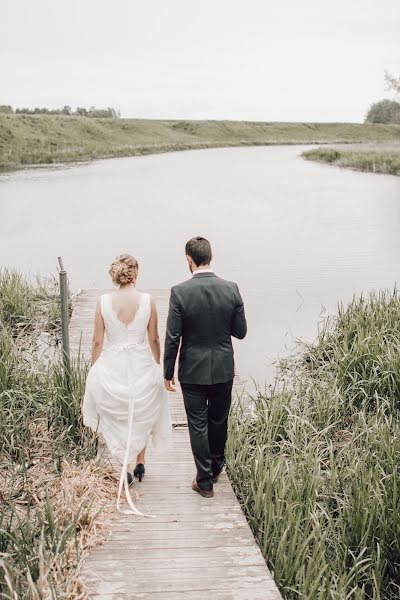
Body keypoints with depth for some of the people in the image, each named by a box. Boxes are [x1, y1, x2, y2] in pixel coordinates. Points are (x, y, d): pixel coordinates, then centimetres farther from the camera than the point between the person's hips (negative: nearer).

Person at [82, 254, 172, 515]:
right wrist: (157, 367, 12)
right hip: (141, 366, 0)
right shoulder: (147, 300, -10)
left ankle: (126, 468, 18)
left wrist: (95, 371, 8)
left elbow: (98, 341, -5)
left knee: (118, 418, 19)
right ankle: (140, 463, 33)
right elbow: (154, 340, -3)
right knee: (141, 416, 25)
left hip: (111, 367, 0)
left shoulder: (103, 301, -10)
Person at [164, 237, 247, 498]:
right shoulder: (231, 289, -8)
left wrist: (168, 373, -1)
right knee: (219, 421, 21)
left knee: (198, 425, 9)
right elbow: (240, 331, -2)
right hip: (223, 369, 3)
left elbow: (172, 337, -12)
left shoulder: (180, 292, -16)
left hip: (193, 371, -3)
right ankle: (216, 467, 41)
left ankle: (205, 481, 17)